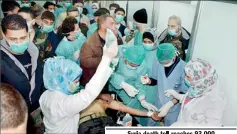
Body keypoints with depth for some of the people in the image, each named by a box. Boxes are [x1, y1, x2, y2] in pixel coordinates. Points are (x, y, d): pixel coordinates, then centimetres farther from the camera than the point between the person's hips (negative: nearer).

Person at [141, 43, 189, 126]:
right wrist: (148, 81, -24)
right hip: (158, 104, 3)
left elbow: (184, 93, -18)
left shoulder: (183, 68, -27)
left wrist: (168, 105, -25)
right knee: (150, 124, 22)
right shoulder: (157, 63, -18)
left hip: (173, 108, -2)